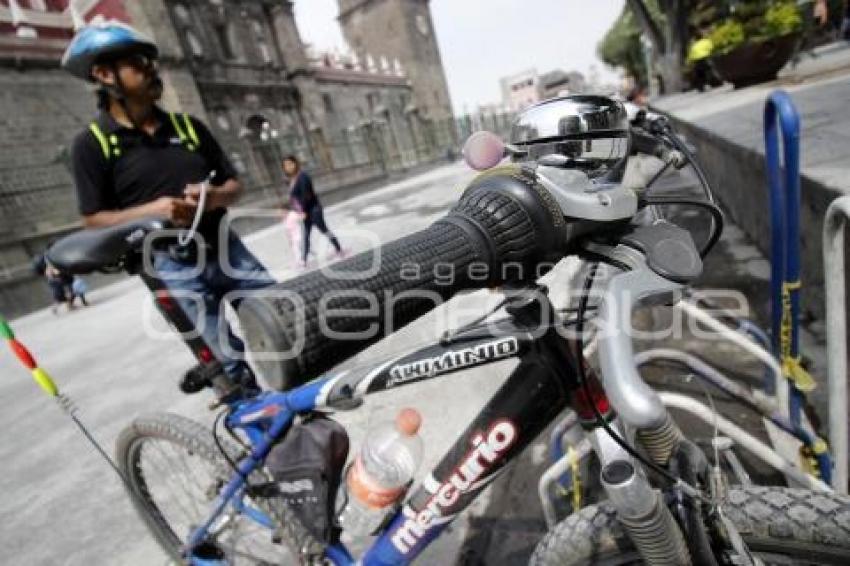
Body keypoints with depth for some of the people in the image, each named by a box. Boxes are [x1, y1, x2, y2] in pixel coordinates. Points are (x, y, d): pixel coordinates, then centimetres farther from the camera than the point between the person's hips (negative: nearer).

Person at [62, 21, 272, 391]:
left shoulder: (188, 125, 10)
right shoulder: (92, 144, -1)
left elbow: (234, 184, 11)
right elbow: (94, 220, -2)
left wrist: (215, 196, -12)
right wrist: (151, 210, -20)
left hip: (225, 247, 4)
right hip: (174, 266, -4)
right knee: (238, 361, -4)